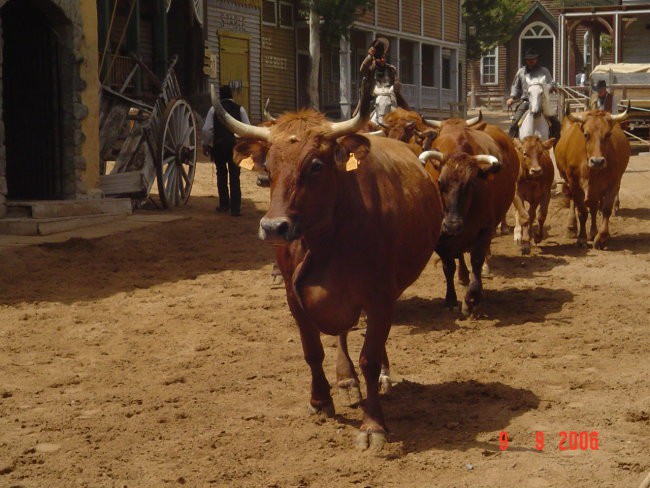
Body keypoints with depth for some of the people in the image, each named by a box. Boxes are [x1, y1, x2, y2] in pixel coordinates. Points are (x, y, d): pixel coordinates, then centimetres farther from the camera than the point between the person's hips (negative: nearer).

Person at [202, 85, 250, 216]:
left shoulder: (214, 109, 1)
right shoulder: (240, 109, 2)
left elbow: (207, 129, -2)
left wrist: (206, 145, 9)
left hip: (218, 146, 0)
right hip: (235, 146, 0)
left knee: (221, 175, 17)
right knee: (234, 177, 0)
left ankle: (224, 204, 21)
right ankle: (235, 208, -7)